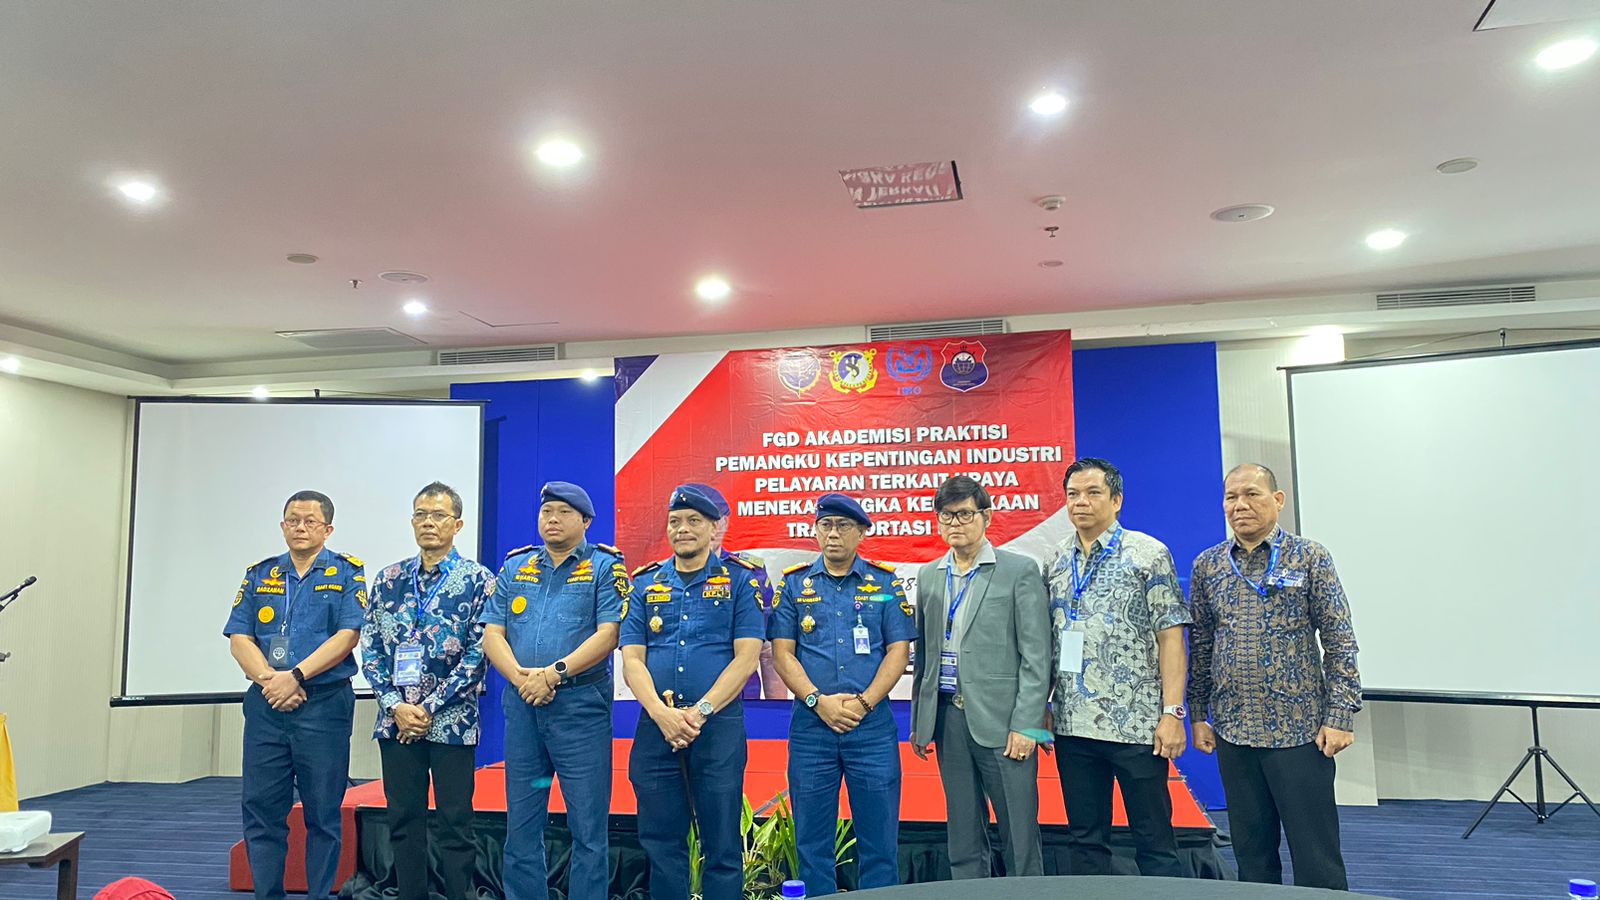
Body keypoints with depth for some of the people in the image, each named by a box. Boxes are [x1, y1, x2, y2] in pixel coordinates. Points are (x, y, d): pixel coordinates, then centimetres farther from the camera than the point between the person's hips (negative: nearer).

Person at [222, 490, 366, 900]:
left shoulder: (347, 573, 2)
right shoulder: (260, 575, 13)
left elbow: (347, 635, -9)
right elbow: (239, 639, 4)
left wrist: (296, 675, -16)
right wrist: (268, 680, -11)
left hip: (325, 705, -3)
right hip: (265, 706, 4)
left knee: (322, 813, 3)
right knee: (261, 809, 7)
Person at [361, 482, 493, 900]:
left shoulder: (478, 580, -4)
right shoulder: (389, 579, 9)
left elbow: (479, 655, -8)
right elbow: (370, 649, 7)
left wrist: (430, 707, -12)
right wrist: (396, 706, -5)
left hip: (451, 721, -4)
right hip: (396, 720, 4)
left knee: (455, 823, 3)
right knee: (404, 821, 11)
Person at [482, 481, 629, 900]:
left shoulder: (605, 567, 0)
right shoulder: (515, 566, 13)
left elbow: (608, 634, -10)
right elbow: (492, 634, 7)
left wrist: (554, 672, -19)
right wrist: (520, 676, -11)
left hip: (581, 704, -4)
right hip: (522, 706, 5)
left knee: (588, 826, 1)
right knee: (521, 825, 12)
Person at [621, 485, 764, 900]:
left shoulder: (741, 579, 2)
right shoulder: (645, 583, 11)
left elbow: (746, 658, -5)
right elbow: (631, 659, 3)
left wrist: (700, 712, -15)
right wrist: (662, 713, -13)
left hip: (719, 725, -3)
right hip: (655, 726, 3)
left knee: (722, 846, 4)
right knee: (661, 843, 11)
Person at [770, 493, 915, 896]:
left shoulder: (885, 583, 5)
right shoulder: (794, 584, 7)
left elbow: (898, 650, 0)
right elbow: (782, 653, 2)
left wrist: (863, 703, -11)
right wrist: (819, 701, -11)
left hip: (872, 726, -1)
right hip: (810, 725, 1)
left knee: (879, 839, 4)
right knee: (812, 840, 9)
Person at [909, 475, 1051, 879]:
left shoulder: (1020, 571, -2)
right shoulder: (928, 576, 13)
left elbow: (1035, 656, -6)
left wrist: (1026, 725, -11)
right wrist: (918, 721, 12)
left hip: (1001, 720, -4)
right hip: (947, 717, 5)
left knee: (1019, 834, 1)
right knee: (963, 837, 12)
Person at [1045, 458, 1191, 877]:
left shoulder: (1148, 554, -3)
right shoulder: (1056, 561, 9)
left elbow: (1170, 638, -6)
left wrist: (1172, 712, -13)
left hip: (1136, 725, -4)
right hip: (1072, 727, 4)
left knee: (1155, 841, 5)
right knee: (1084, 840, 12)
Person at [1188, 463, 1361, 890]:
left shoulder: (1310, 557, -2)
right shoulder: (1207, 565, 7)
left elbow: (1339, 642, -4)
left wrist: (1340, 715, -9)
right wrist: (1198, 714, 9)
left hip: (1299, 729, -3)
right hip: (1233, 730, 3)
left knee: (1316, 854, 2)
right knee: (1251, 851, 13)